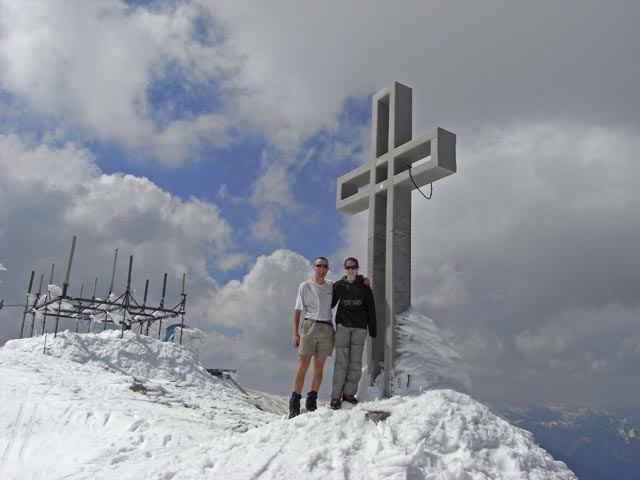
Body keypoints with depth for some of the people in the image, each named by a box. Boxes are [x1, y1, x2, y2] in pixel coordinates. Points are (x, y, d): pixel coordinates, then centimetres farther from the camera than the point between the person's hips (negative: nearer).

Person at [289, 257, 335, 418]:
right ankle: (294, 402, -1)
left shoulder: (331, 286, 13)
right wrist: (295, 333, -5)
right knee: (302, 365, -6)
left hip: (327, 328, 3)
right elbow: (297, 311, 2)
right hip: (310, 326, -3)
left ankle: (311, 401, 13)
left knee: (319, 366, 5)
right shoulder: (305, 286, 4)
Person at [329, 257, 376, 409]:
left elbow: (371, 309, 7)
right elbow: (330, 303, 15)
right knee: (341, 362, -6)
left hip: (360, 328, 1)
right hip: (343, 326, -1)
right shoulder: (338, 285, 7)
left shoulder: (364, 286, 6)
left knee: (355, 363, 1)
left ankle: (349, 393, 11)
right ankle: (336, 396, -2)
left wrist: (373, 330, 3)